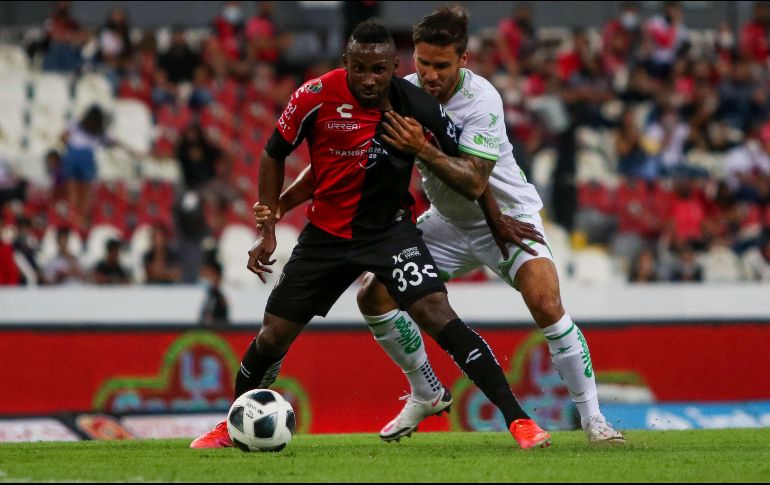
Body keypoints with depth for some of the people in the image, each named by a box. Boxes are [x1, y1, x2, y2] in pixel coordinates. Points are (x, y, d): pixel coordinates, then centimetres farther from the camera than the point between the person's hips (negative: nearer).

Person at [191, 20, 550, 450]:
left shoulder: (417, 106, -16)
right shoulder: (316, 97, -17)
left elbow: (473, 182, -8)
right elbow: (274, 156, 1)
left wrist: (424, 149, -20)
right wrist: (268, 229, 0)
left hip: (390, 229, -2)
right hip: (327, 233, 2)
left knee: (437, 314, -22)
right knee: (274, 335, 6)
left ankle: (518, 420, -21)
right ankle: (232, 427, 33)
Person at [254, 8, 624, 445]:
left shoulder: (481, 99, -26)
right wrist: (282, 203, -19)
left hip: (506, 216, -5)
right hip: (449, 222, 5)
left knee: (547, 304, -26)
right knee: (374, 295, -4)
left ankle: (593, 419, -13)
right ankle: (425, 394, 17)